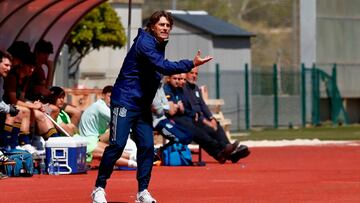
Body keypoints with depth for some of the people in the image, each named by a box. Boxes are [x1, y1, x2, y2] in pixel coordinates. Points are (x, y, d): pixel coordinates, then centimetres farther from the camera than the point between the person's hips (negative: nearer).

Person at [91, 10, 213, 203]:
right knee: (117, 145, -10)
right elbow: (163, 67, -27)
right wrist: (191, 64, -29)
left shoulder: (159, 45, 12)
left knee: (147, 147, 0)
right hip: (124, 102, -8)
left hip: (143, 106, 8)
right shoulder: (145, 43, -16)